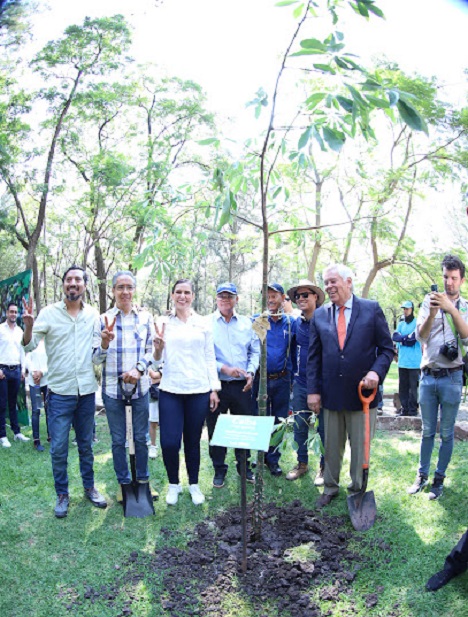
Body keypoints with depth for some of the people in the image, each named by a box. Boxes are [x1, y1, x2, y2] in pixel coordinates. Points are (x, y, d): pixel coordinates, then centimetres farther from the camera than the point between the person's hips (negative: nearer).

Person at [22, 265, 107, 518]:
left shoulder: (93, 315, 2)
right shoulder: (49, 313, -5)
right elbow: (29, 346, -9)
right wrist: (28, 326, -29)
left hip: (87, 390, 2)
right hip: (60, 392, -2)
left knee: (86, 445, 16)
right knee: (58, 448, 3)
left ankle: (89, 487, 32)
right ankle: (62, 494, 21)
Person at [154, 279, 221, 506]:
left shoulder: (202, 323, 7)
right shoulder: (164, 323, 6)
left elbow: (210, 357, 8)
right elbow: (158, 359, 8)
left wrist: (214, 389, 4)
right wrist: (158, 348, -14)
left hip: (198, 391, 0)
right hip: (170, 391, 0)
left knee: (193, 440, 8)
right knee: (169, 442, -5)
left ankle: (194, 484, 29)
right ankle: (173, 483, 21)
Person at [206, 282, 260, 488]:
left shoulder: (246, 323, 8)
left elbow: (255, 351, 11)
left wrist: (251, 372, -5)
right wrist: (224, 368, -16)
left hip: (242, 385, 3)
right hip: (217, 384, -2)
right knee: (216, 429, 7)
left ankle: (244, 466, 29)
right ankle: (219, 469, 23)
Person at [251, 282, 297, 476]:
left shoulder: (291, 323, 4)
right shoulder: (256, 320, 0)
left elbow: (294, 352, 7)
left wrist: (293, 379, 4)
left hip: (282, 380, 1)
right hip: (260, 379, -1)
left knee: (278, 421, 10)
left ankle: (273, 459, 25)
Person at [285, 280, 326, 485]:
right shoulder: (297, 323, 7)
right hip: (300, 383, 5)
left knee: (323, 428, 6)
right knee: (299, 426, 12)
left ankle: (324, 467, 21)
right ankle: (302, 463, 28)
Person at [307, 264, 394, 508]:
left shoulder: (371, 309, -2)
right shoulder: (319, 315, 5)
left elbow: (386, 348, 0)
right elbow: (313, 357, 6)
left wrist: (376, 372, -17)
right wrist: (313, 390, 1)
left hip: (362, 392, -2)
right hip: (331, 394, 2)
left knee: (360, 446, 10)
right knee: (331, 445, 15)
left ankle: (358, 491, 29)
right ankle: (330, 487, 33)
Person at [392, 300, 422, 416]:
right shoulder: (401, 324, 17)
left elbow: (414, 337, -13)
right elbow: (395, 337, 3)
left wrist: (402, 339, -3)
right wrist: (407, 337, -8)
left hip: (414, 362, -5)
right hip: (402, 362, 5)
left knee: (413, 386, -4)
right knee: (402, 386, 7)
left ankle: (413, 409, 3)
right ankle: (404, 408, 14)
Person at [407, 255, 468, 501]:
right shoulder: (430, 301, 3)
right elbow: (420, 336, -4)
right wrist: (432, 313, -20)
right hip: (428, 376, 1)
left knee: (447, 433, 8)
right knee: (427, 431, 13)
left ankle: (439, 479, 21)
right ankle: (422, 475, 25)